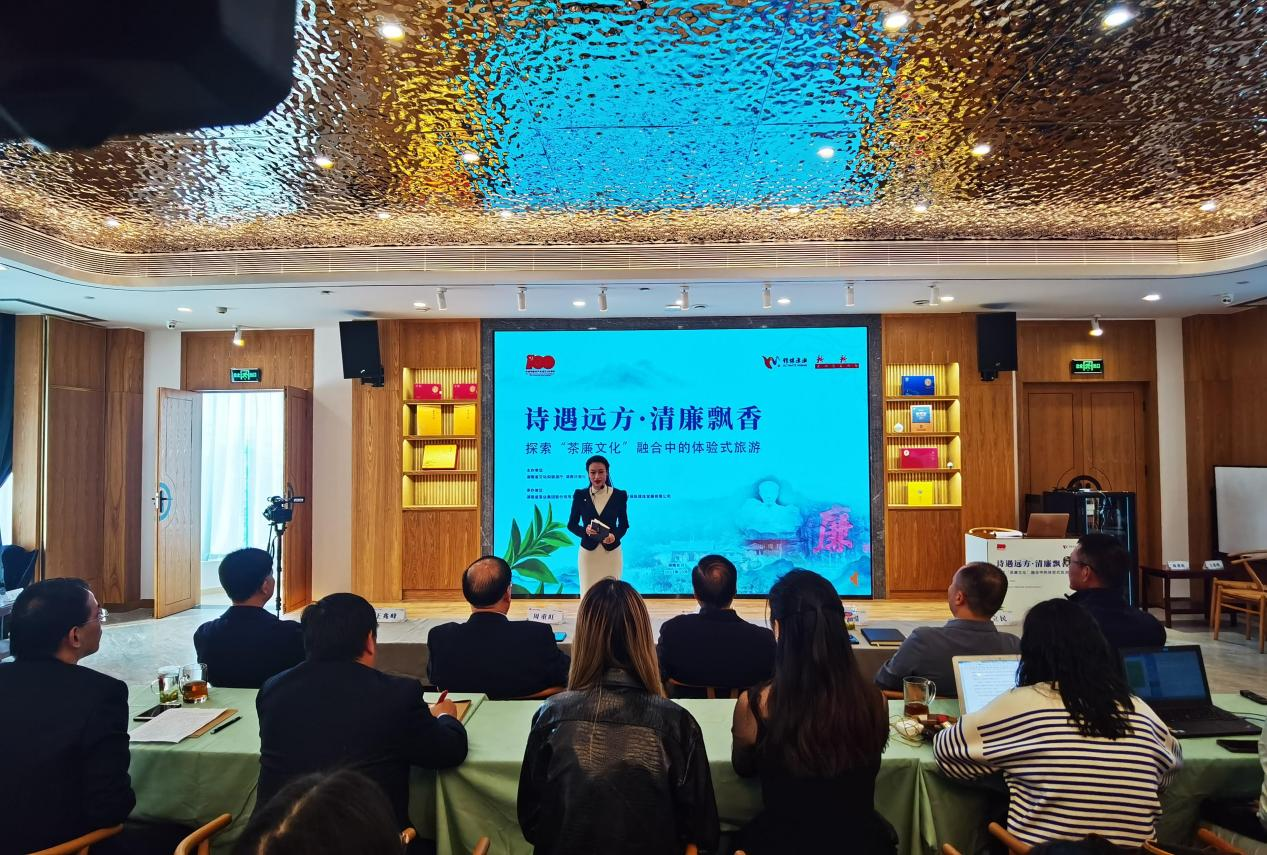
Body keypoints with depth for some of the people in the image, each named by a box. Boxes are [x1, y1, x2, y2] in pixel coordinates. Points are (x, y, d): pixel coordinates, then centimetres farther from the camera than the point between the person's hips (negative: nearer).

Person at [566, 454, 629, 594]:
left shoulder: (619, 495, -1)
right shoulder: (580, 495, -1)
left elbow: (624, 524, 6)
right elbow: (571, 524, 4)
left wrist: (615, 536, -15)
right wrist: (585, 531, -17)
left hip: (612, 552, 0)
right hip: (588, 552, 0)